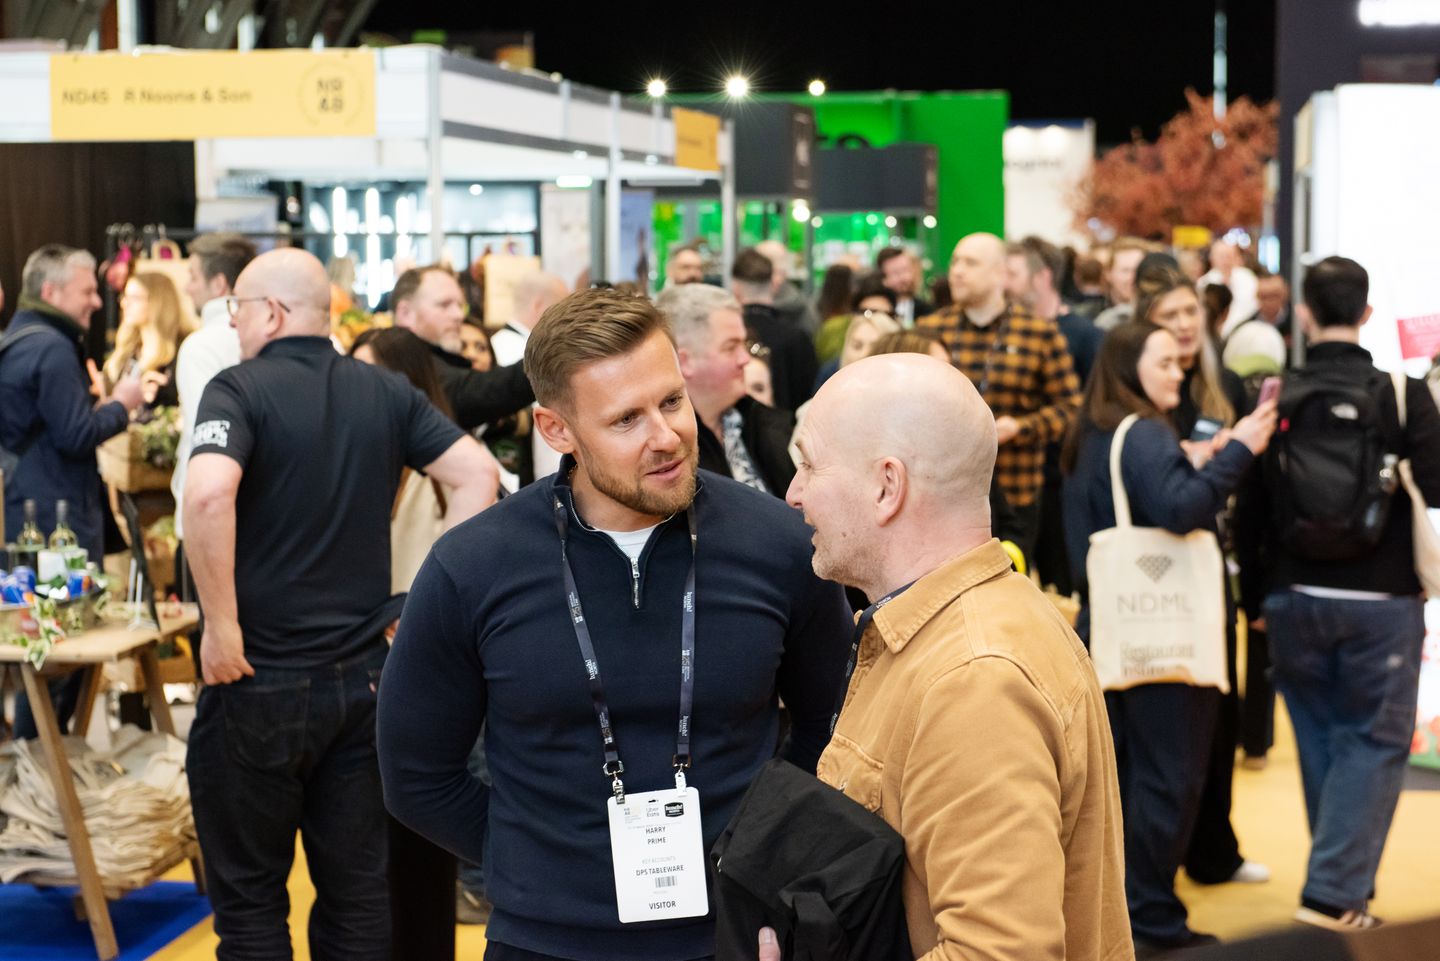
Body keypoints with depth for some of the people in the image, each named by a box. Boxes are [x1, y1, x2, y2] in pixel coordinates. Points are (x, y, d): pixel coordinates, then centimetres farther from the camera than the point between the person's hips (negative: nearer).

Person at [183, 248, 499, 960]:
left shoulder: (239, 388, -11)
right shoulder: (386, 393, 4)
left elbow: (207, 494, -28)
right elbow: (476, 475, -1)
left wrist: (221, 624, -19)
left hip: (258, 681, -5)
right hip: (364, 675, 5)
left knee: (250, 899, 10)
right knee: (358, 889, 14)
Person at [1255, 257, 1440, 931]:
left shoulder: (1275, 397, -4)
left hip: (1296, 597, 3)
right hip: (1381, 600, -3)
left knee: (1320, 740, 16)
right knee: (1374, 741, 6)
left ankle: (1347, 880, 25)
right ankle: (1334, 893, -3)